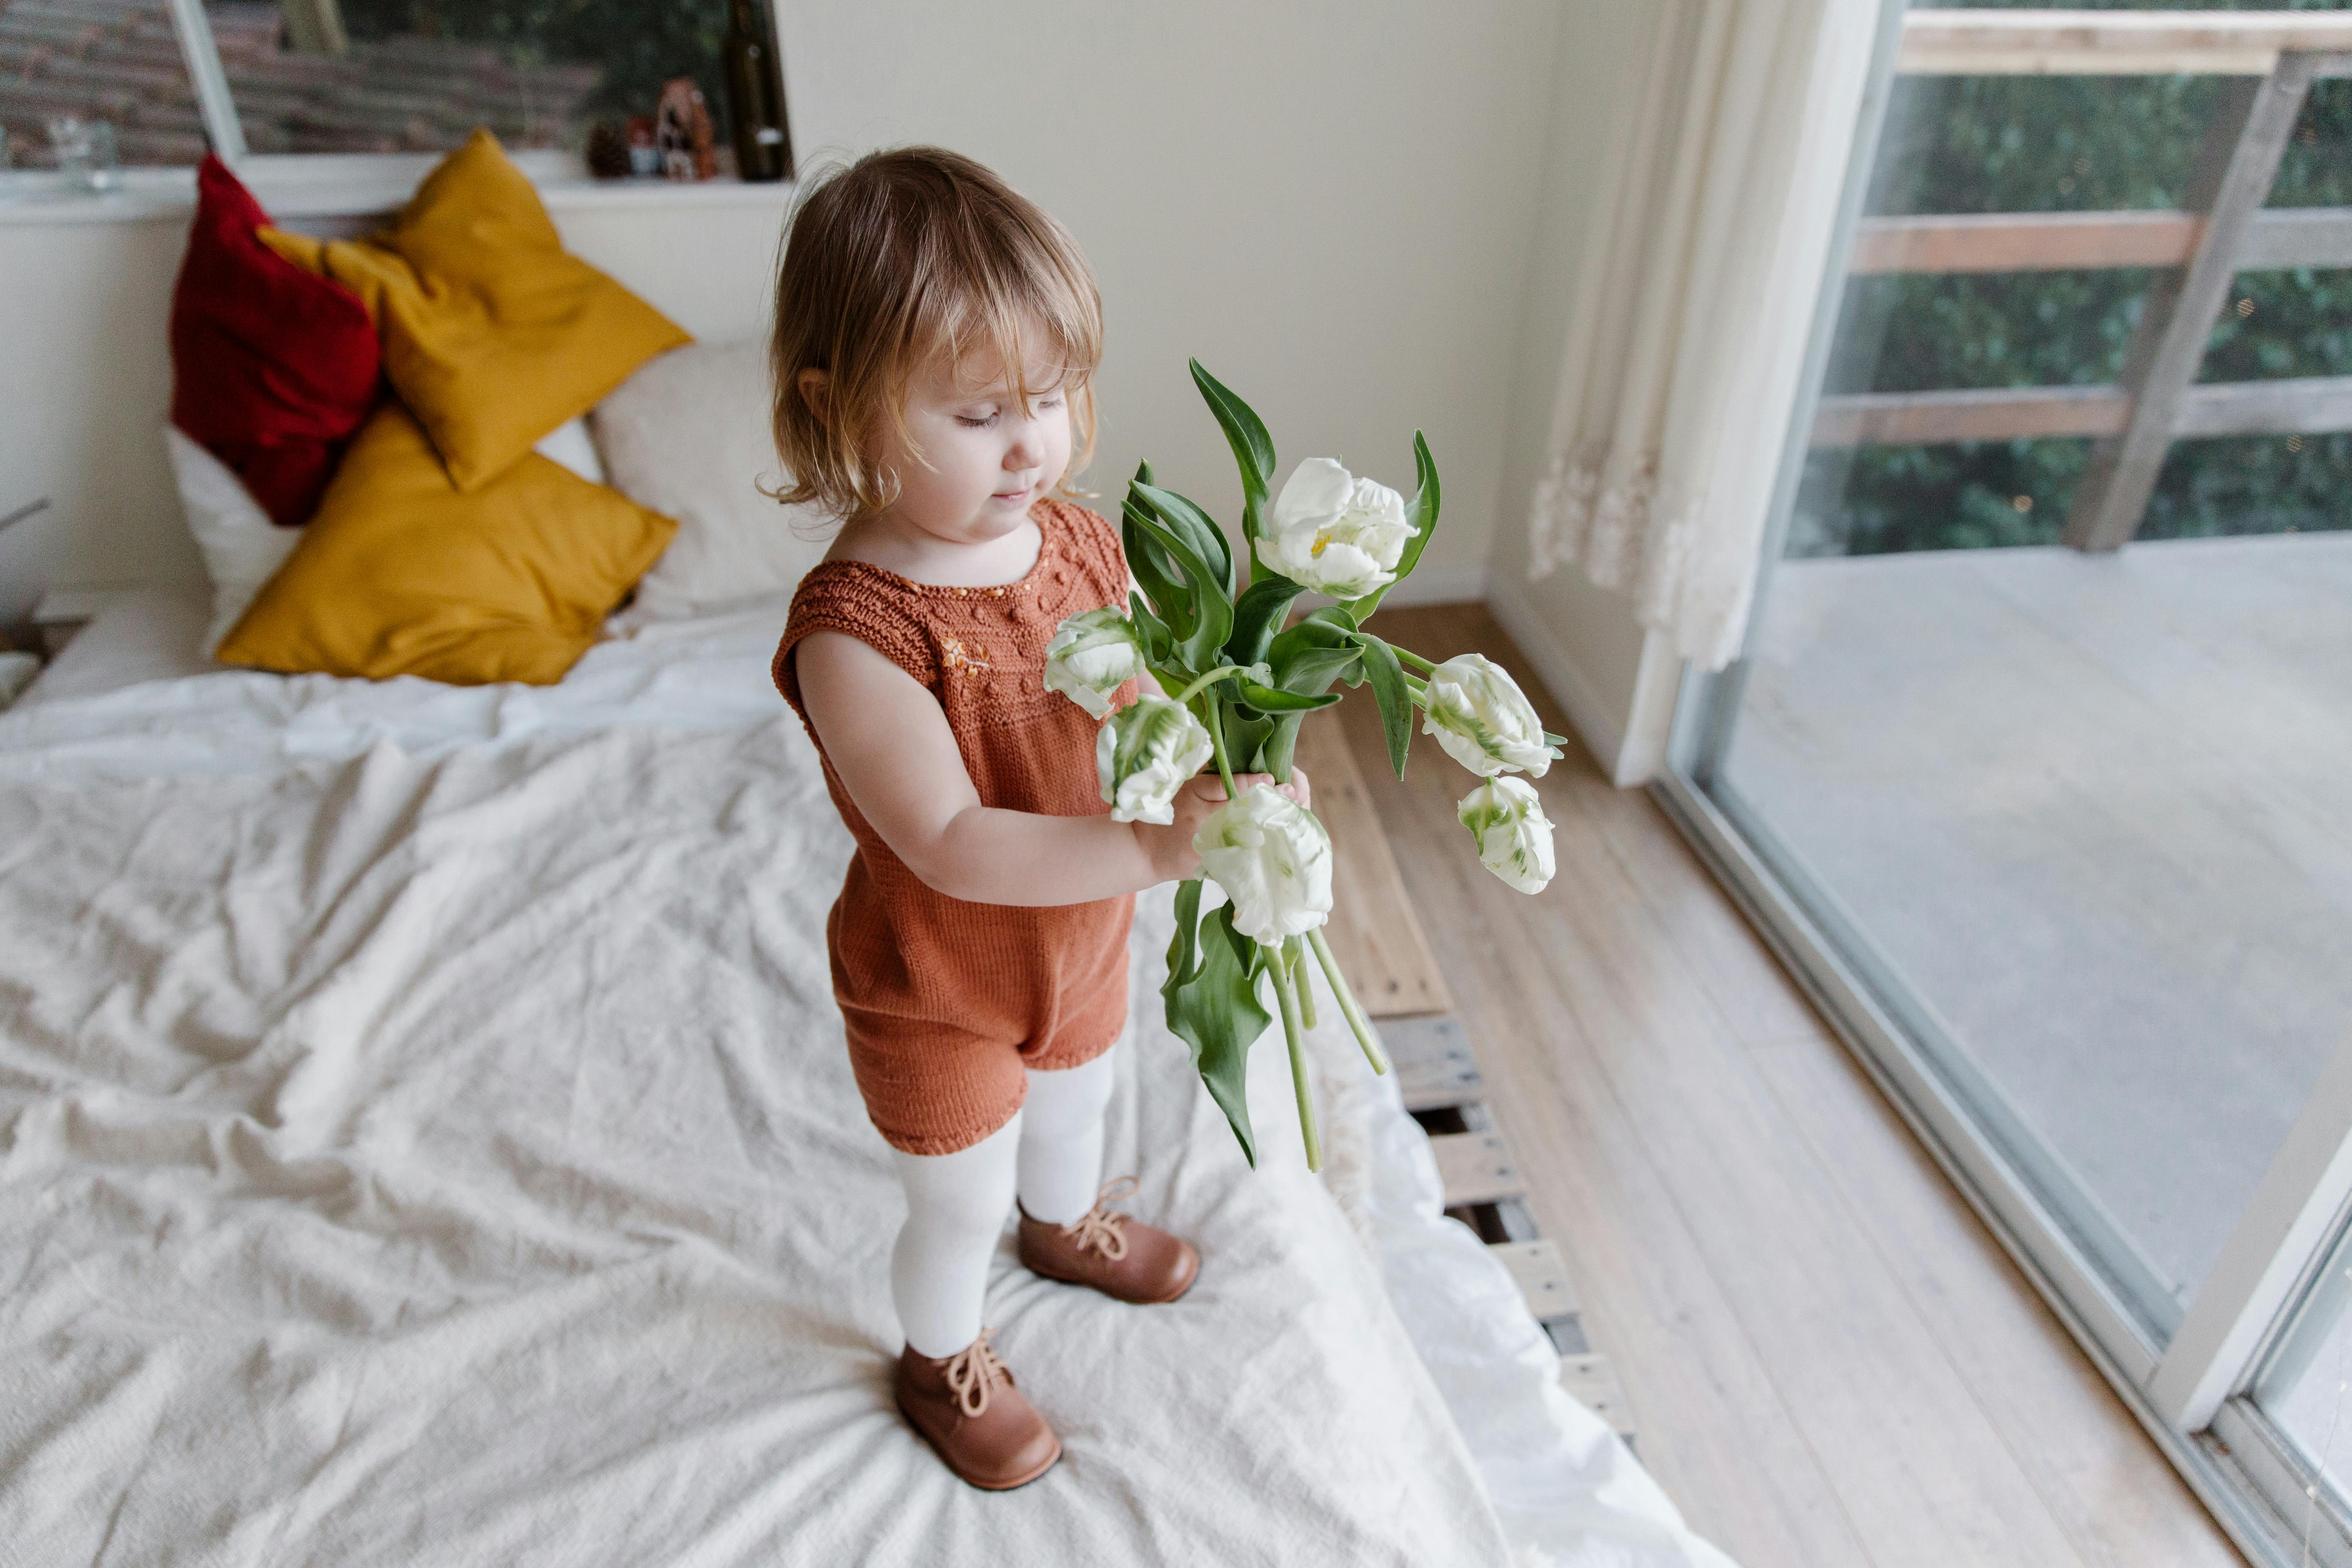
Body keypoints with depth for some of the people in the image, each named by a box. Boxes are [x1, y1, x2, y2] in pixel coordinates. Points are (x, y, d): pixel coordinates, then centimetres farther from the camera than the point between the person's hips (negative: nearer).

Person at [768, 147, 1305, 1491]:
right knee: (964, 1201, 19)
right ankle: (945, 1359, 52)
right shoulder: (855, 633, -34)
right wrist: (1150, 850, -45)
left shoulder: (1079, 538, -12)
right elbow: (953, 847, -37)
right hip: (939, 992, -6)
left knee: (1078, 1103, 34)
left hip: (1083, 940, 6)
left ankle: (1070, 1226, 68)